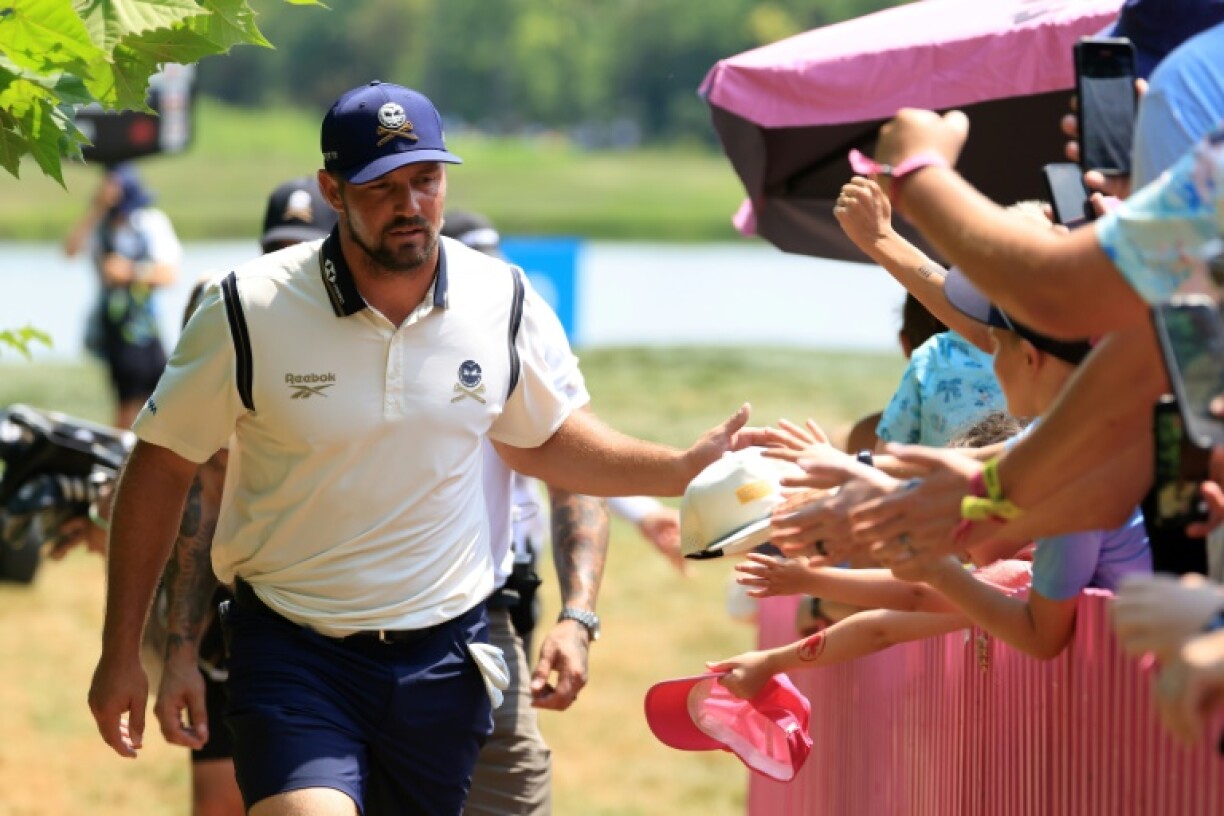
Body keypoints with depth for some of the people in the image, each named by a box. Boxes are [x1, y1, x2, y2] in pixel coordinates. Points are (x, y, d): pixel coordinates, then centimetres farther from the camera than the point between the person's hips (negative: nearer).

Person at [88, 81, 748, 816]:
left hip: (443, 655, 3)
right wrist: (121, 652, -1)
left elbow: (543, 443, 18)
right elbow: (163, 468, -1)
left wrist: (683, 469, 4)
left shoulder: (502, 302, 0)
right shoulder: (250, 312, -10)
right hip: (293, 652, -3)